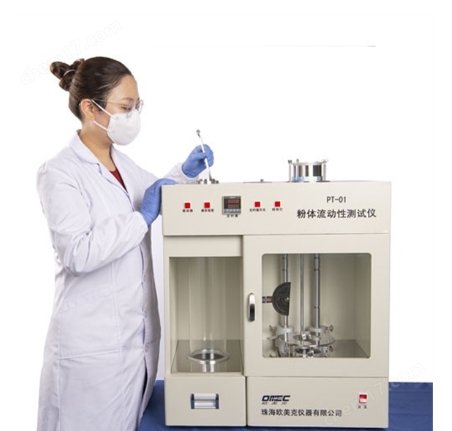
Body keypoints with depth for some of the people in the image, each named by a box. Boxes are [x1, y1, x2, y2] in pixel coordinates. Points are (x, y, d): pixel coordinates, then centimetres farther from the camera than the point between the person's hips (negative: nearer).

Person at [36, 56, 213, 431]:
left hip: (139, 331, 7)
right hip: (94, 342, -7)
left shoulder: (122, 163, 8)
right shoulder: (59, 173, -14)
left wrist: (185, 172, 8)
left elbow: (154, 192, 26)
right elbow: (78, 254, -25)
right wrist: (143, 217, -20)